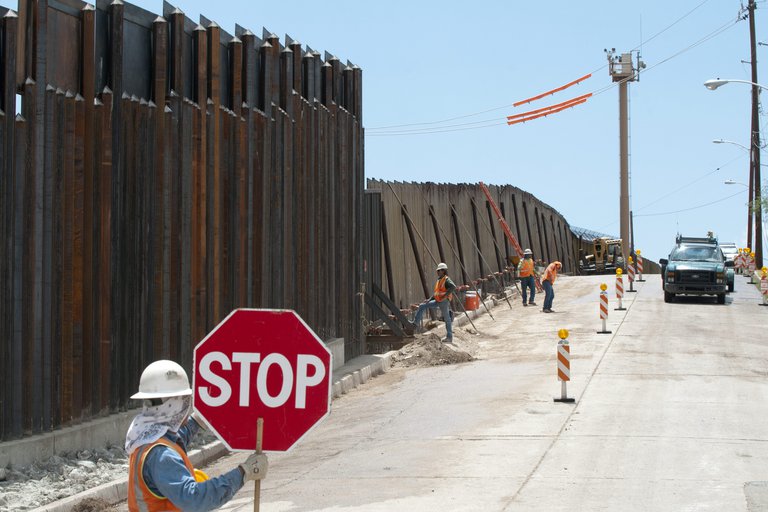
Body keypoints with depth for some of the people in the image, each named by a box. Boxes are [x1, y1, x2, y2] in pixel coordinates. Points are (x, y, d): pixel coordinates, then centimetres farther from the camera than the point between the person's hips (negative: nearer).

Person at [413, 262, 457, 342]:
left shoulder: (446, 280, -11)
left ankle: (449, 337, 6)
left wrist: (445, 295, -27)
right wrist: (429, 299, 9)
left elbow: (453, 287, -30)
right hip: (438, 301, 9)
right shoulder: (439, 280, 17)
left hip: (444, 302, -9)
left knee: (447, 319, -1)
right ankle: (416, 323, 4)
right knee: (422, 306, 4)